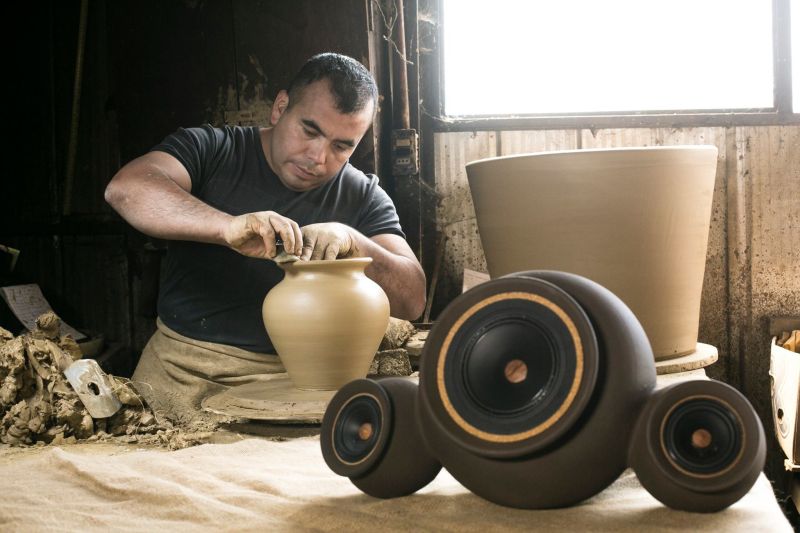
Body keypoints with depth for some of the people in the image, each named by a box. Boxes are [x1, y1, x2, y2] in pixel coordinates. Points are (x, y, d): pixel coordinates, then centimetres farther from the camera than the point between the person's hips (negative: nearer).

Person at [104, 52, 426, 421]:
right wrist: (228, 226, -36)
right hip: (180, 370, -1)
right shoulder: (211, 150, -1)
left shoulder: (364, 198, 5)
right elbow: (125, 189, -20)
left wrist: (353, 243, -22)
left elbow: (412, 300, -3)